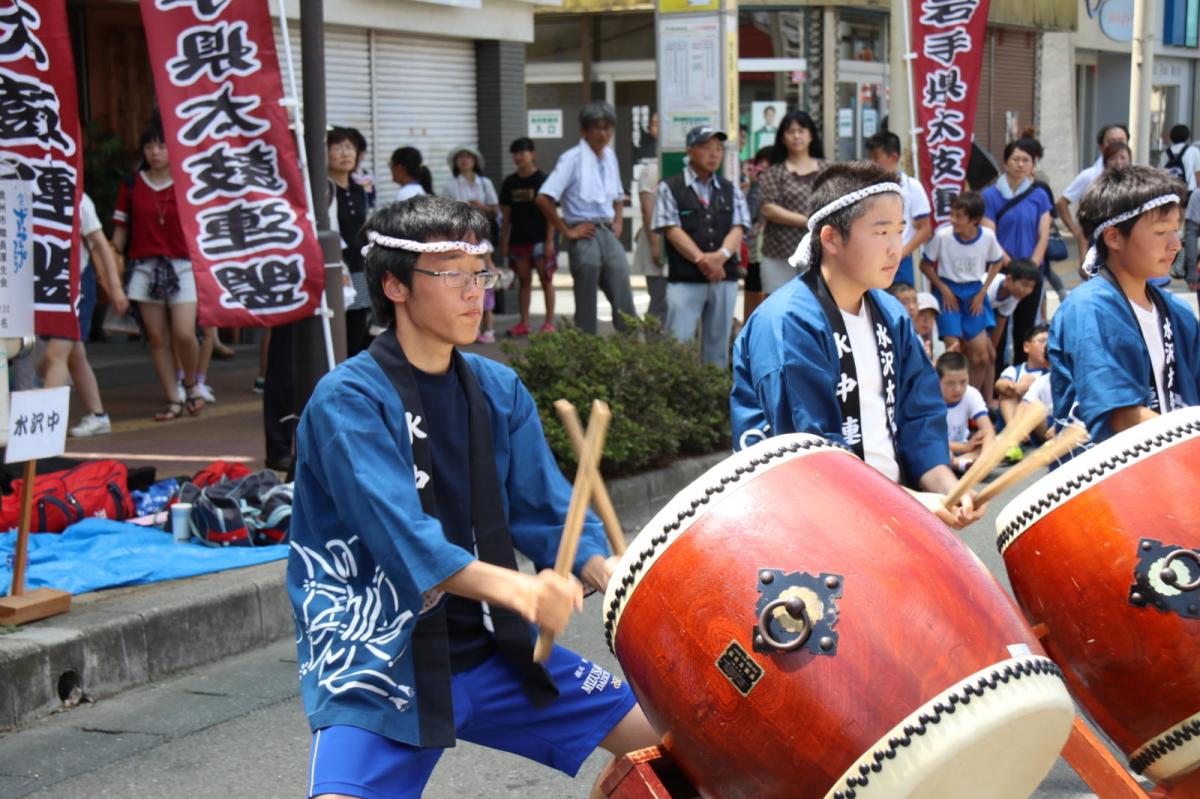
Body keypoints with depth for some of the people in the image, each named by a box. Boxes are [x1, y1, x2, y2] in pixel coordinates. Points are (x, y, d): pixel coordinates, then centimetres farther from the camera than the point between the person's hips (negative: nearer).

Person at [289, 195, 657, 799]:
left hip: (494, 648, 6)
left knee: (665, 736, 6)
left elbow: (547, 512, 5)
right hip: (379, 659, -6)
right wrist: (516, 588, -39)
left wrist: (612, 577, -14)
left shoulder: (499, 390, 7)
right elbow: (402, 537, -26)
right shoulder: (347, 400, -14)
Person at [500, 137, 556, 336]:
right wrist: (503, 242, 8)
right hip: (518, 239, 4)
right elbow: (506, 215, 12)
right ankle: (523, 323, 11)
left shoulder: (542, 180, -3)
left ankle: (549, 322, 4)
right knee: (524, 281, 8)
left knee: (546, 280, 0)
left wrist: (549, 240, -11)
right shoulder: (510, 183, 9)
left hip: (539, 239, -4)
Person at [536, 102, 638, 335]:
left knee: (625, 304, 1)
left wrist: (618, 223, 11)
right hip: (585, 236, -6)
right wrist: (567, 231, -12)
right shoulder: (573, 159, -8)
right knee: (586, 307, 1)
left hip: (609, 235, 6)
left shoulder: (610, 157, 13)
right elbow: (543, 199, -15)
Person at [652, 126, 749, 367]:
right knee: (678, 345, -7)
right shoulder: (670, 188, 2)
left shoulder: (730, 191, 15)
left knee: (718, 344, 9)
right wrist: (701, 259, -18)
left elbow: (738, 228, 4)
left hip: (725, 278, 4)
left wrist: (721, 255, -16)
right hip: (684, 280, -4)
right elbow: (672, 230, -7)